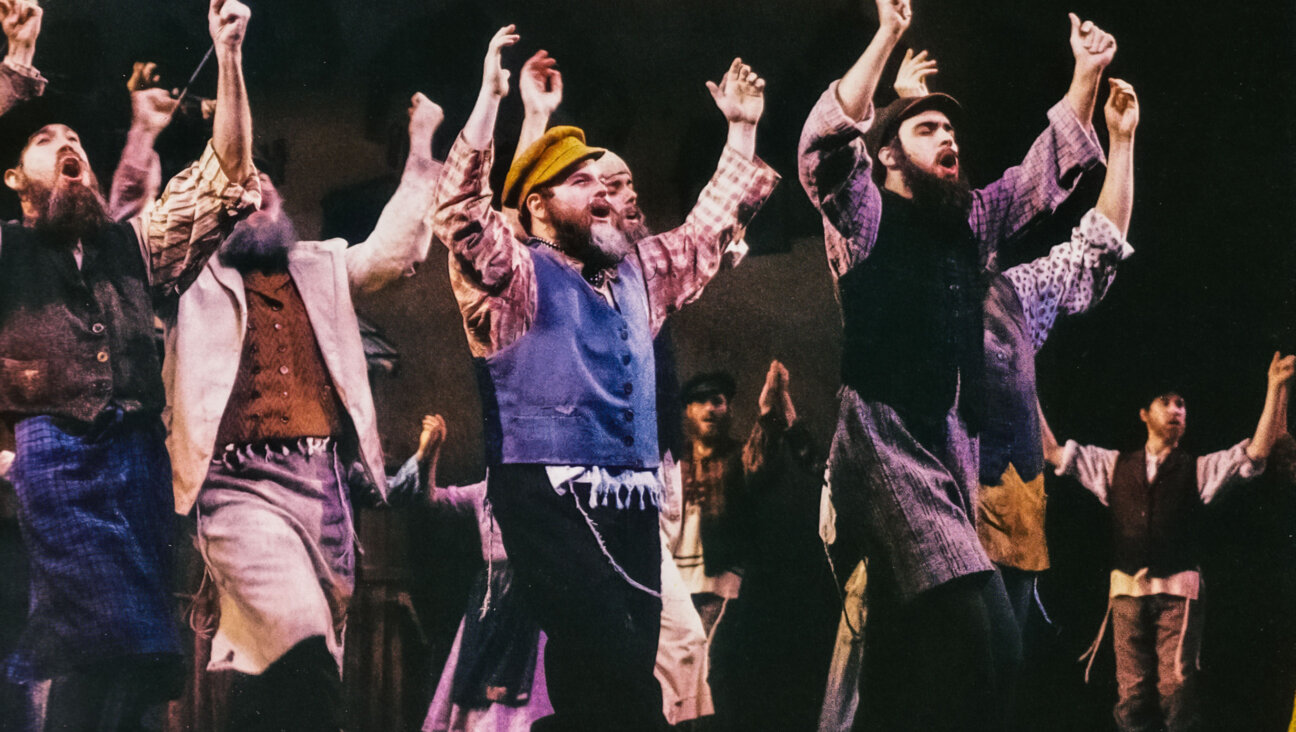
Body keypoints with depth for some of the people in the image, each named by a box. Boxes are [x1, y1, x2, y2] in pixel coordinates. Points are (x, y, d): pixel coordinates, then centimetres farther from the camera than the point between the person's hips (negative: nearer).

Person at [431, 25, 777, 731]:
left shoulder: (637, 271, 23)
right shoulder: (515, 276, 4)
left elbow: (711, 227, 33)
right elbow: (463, 210, -12)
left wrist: (742, 129, 29)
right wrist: (490, 96, -19)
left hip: (632, 503, 6)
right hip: (549, 498, -6)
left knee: (627, 666, -2)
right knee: (613, 667, -22)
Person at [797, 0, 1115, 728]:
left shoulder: (971, 220, 20)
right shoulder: (866, 216, 2)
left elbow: (1054, 166, 24)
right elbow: (827, 141, -16)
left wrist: (1088, 72, 13)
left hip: (955, 447, 7)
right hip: (887, 445, -7)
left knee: (911, 651, 10)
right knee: (986, 636, -24)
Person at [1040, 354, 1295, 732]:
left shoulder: (1199, 470, 11)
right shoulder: (1115, 465, 16)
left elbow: (1258, 450, 0)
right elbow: (1053, 451, 17)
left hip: (1178, 590, -2)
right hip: (1127, 589, 2)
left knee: (1176, 690, -11)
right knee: (1132, 694, -1)